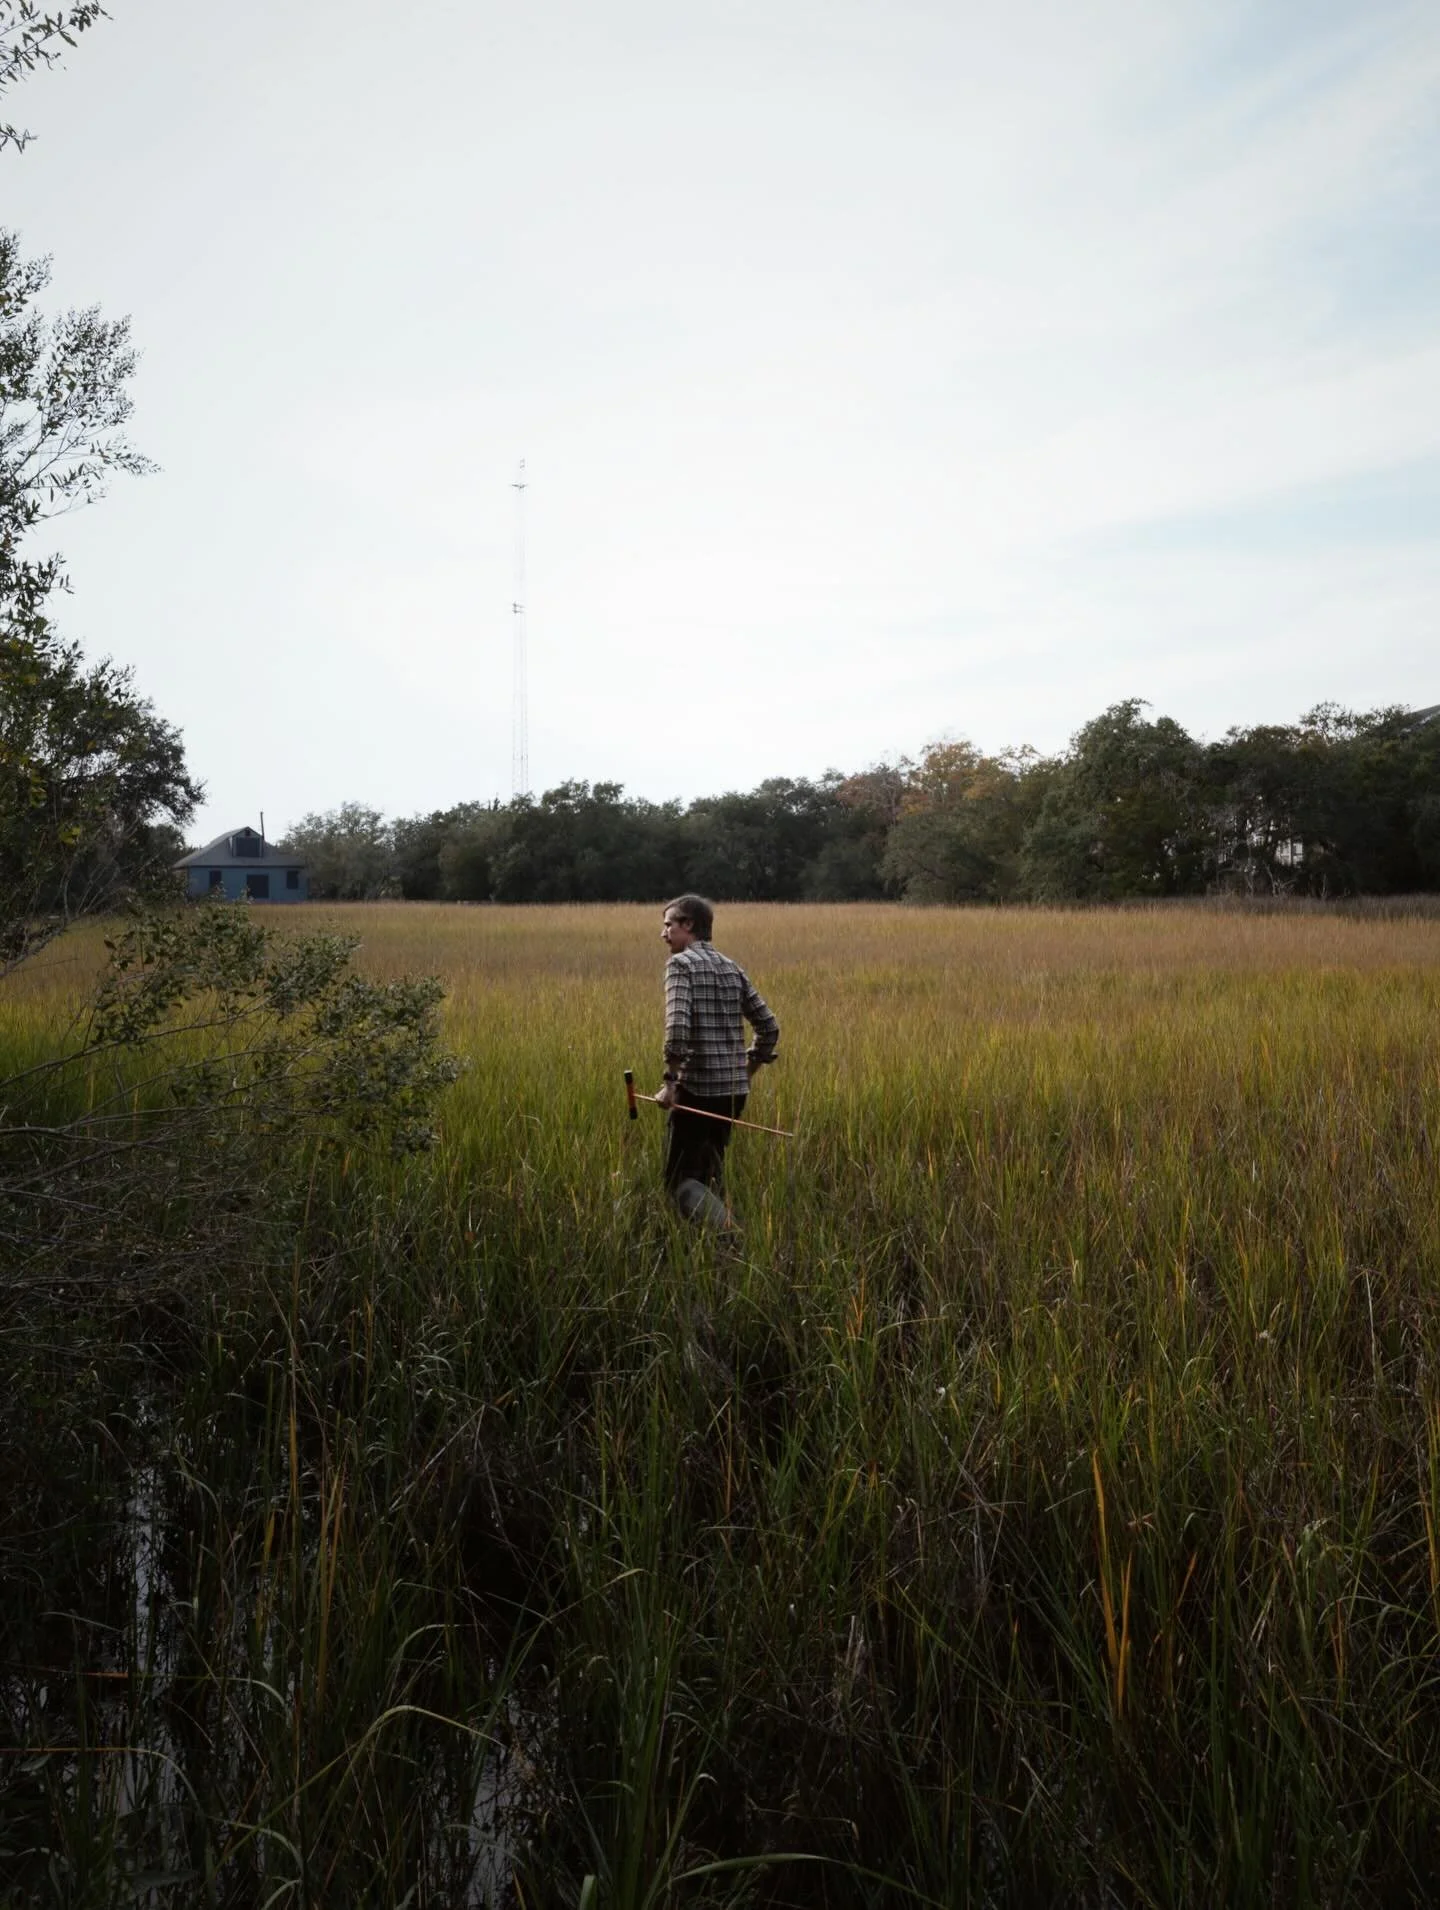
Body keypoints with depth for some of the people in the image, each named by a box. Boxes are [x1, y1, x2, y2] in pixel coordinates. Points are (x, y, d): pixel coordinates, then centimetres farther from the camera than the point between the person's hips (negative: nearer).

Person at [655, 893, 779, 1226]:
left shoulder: (681, 963, -7)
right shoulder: (732, 969, 13)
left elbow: (678, 1025, -21)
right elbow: (769, 1027, 14)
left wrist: (669, 1081, -17)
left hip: (696, 1088, -7)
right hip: (734, 1090, 7)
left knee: (680, 1177, 0)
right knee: (709, 1174, 19)